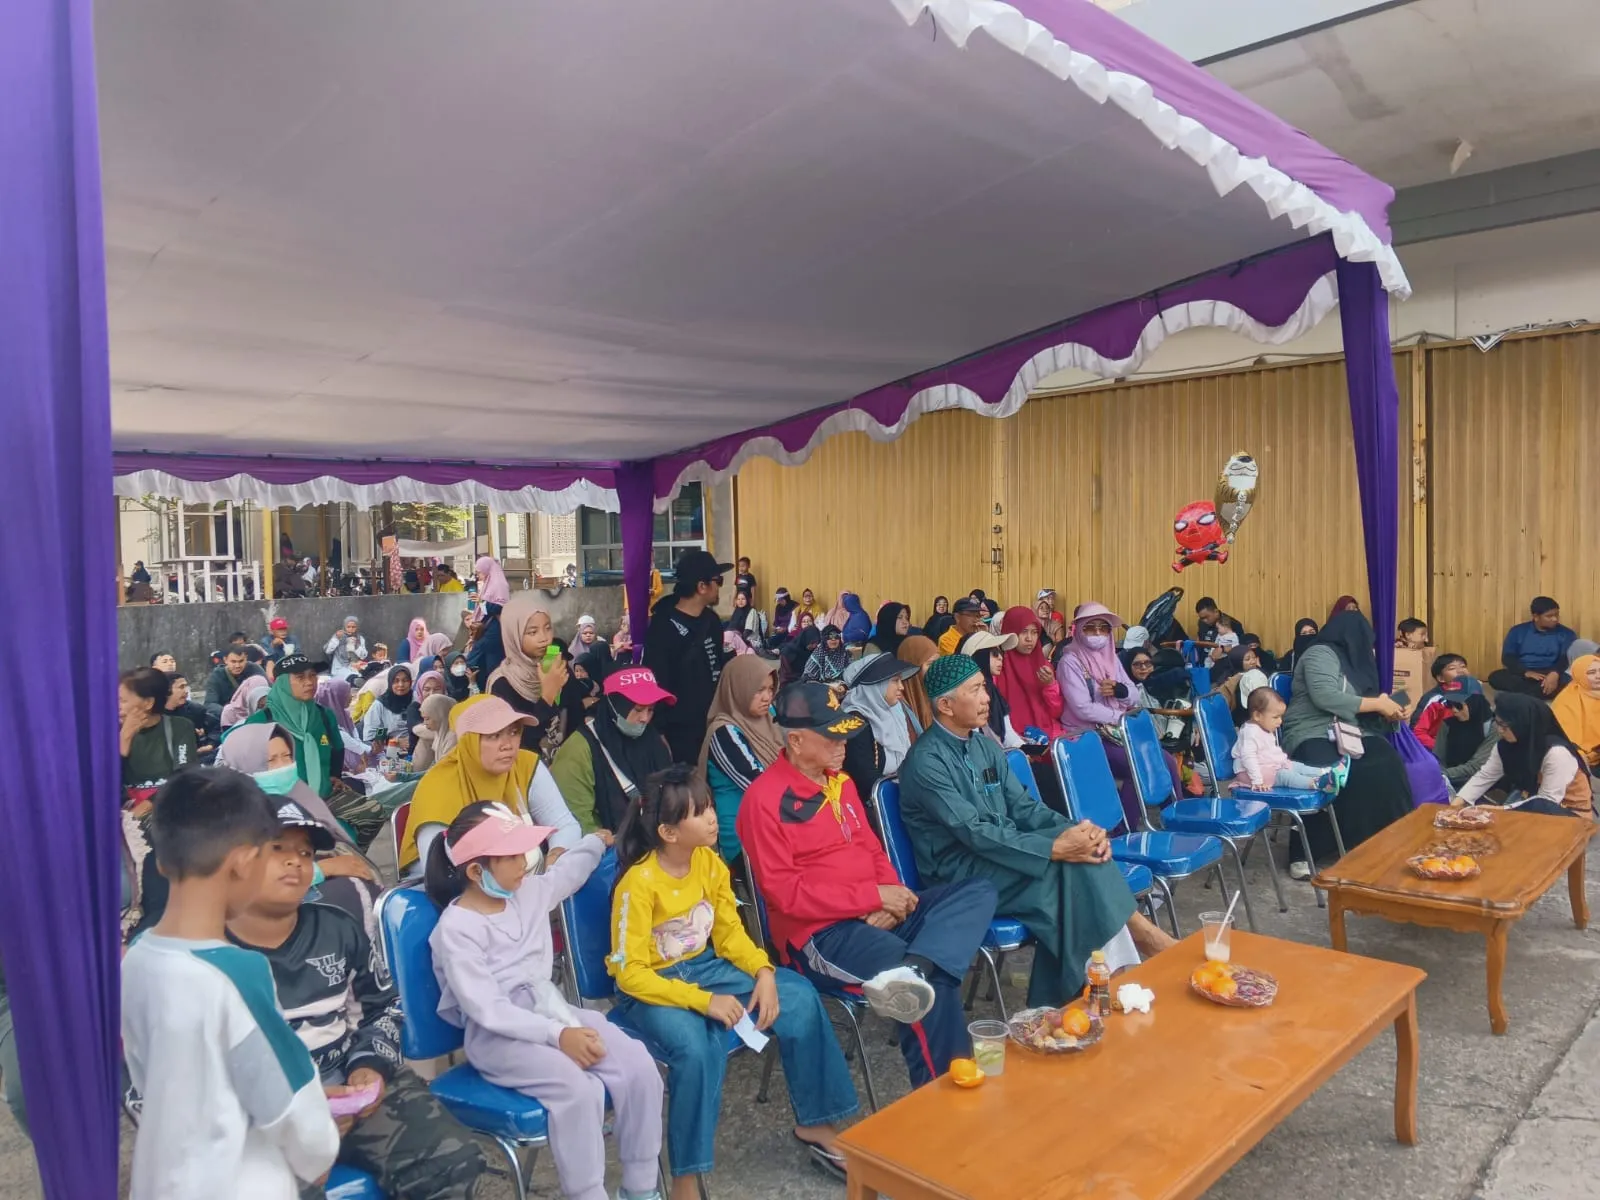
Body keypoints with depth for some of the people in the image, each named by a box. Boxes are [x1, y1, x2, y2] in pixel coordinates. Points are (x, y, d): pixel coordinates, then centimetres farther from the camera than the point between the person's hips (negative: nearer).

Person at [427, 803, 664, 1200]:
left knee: (639, 1067, -15)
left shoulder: (530, 891, 7)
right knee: (577, 1088, -34)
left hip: (551, 1009, 7)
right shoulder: (456, 928, -15)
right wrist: (557, 1035, -28)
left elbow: (567, 871, 32)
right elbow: (486, 1009, -22)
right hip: (495, 1034, -7)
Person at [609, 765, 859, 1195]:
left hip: (706, 968, 6)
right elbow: (630, 973, -23)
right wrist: (704, 1001, -28)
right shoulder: (638, 883, -24)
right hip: (651, 987, -6)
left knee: (800, 999, -10)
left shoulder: (710, 862, -6)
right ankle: (685, 1180, -15)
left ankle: (815, 1123, 7)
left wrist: (764, 972, -15)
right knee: (697, 1048, -36)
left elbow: (730, 932, 4)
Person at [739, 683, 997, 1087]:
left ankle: (911, 971, -37)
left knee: (979, 891, -13)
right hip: (819, 934, -9)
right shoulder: (766, 799, -13)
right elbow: (785, 893, -18)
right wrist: (874, 895, -19)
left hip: (876, 917, 9)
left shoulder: (840, 781, 15)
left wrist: (892, 895, -6)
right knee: (934, 984, -32)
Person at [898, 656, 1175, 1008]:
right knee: (1073, 865, -26)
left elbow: (1023, 807, 8)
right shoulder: (926, 761, -16)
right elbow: (975, 834, -23)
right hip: (962, 878, -7)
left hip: (1004, 855, 7)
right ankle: (1139, 934, -8)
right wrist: (1056, 847, -27)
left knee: (1084, 849, -20)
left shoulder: (985, 747, 10)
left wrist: (1074, 831, -12)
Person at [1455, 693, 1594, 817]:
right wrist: (1455, 805, -15)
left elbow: (1547, 802, -26)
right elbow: (1484, 777, -2)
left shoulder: (1556, 752, -27)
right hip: (1531, 803, 7)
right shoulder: (1506, 745, -6)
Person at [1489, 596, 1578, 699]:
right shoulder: (1518, 631, 10)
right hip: (1522, 674, 0)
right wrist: (1526, 672, -18)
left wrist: (1555, 673, -26)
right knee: (1496, 677, -31)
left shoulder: (1566, 634, 10)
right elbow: (1507, 657, 2)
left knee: (1567, 680, -36)